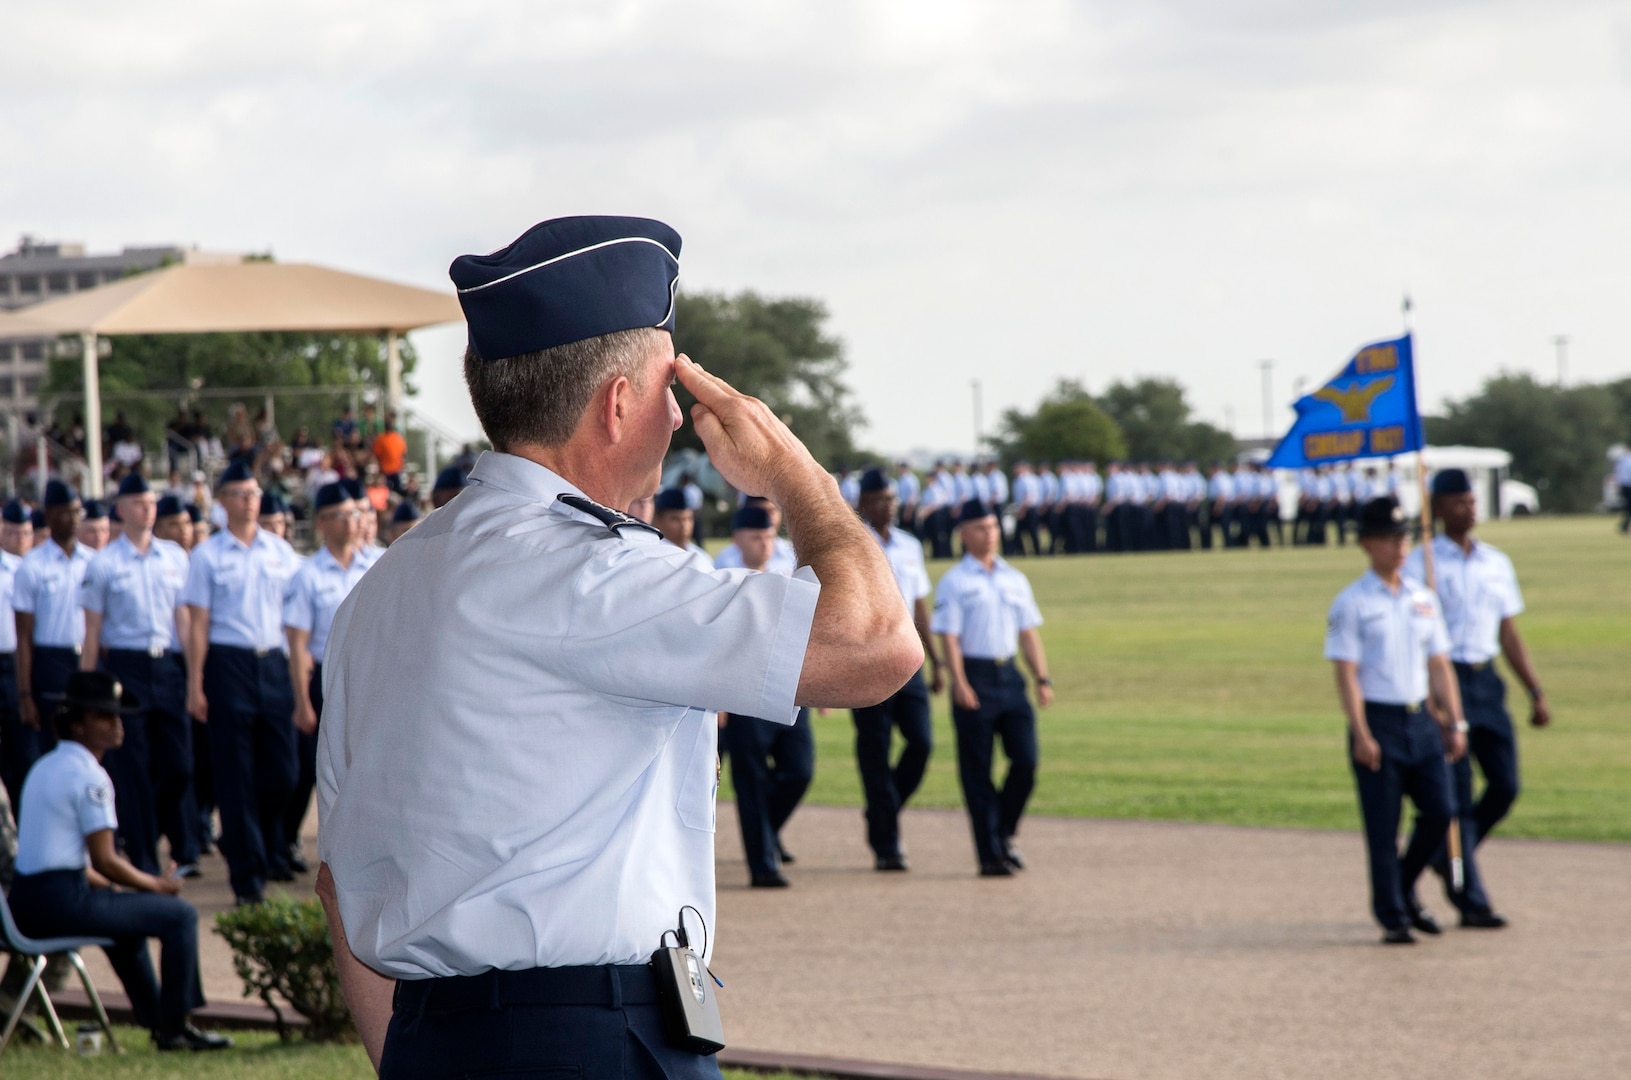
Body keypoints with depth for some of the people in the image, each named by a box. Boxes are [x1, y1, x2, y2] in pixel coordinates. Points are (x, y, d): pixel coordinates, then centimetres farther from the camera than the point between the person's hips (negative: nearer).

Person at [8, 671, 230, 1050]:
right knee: (180, 915, -3)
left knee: (126, 913, 37)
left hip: (26, 904, 10)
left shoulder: (45, 767, 17)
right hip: (64, 902, -10)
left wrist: (105, 883, 17)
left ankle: (155, 1018, 45)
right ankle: (173, 1028, 5)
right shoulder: (89, 776, -13)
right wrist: (156, 885, 1)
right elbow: (105, 860, -14)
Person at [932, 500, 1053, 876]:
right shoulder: (954, 582, -3)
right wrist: (959, 683, -21)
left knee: (1026, 760, -3)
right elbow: (948, 636, -10)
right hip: (975, 677, -5)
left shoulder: (1015, 580, 15)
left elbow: (1028, 633, 16)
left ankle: (1004, 834, 17)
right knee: (977, 771, -1)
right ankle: (989, 855, 2)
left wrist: (1042, 678, 7)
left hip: (1009, 676, 5)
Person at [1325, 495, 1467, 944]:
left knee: (1439, 810, 0)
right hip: (1378, 721, -5)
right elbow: (1346, 673, -9)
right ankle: (1392, 916, 5)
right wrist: (1362, 735, -17)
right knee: (1383, 827, -2)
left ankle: (1405, 891, 22)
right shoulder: (1351, 603, -5)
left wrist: (1454, 723, 10)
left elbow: (1439, 666, 16)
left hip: (1421, 719, 5)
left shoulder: (1424, 599, 12)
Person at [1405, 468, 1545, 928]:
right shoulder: (1419, 566, -4)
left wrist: (1536, 693, 14)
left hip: (1487, 682, 6)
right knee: (1457, 794, -5)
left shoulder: (1497, 563, 13)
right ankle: (1470, 901, -1)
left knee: (1505, 786, 2)